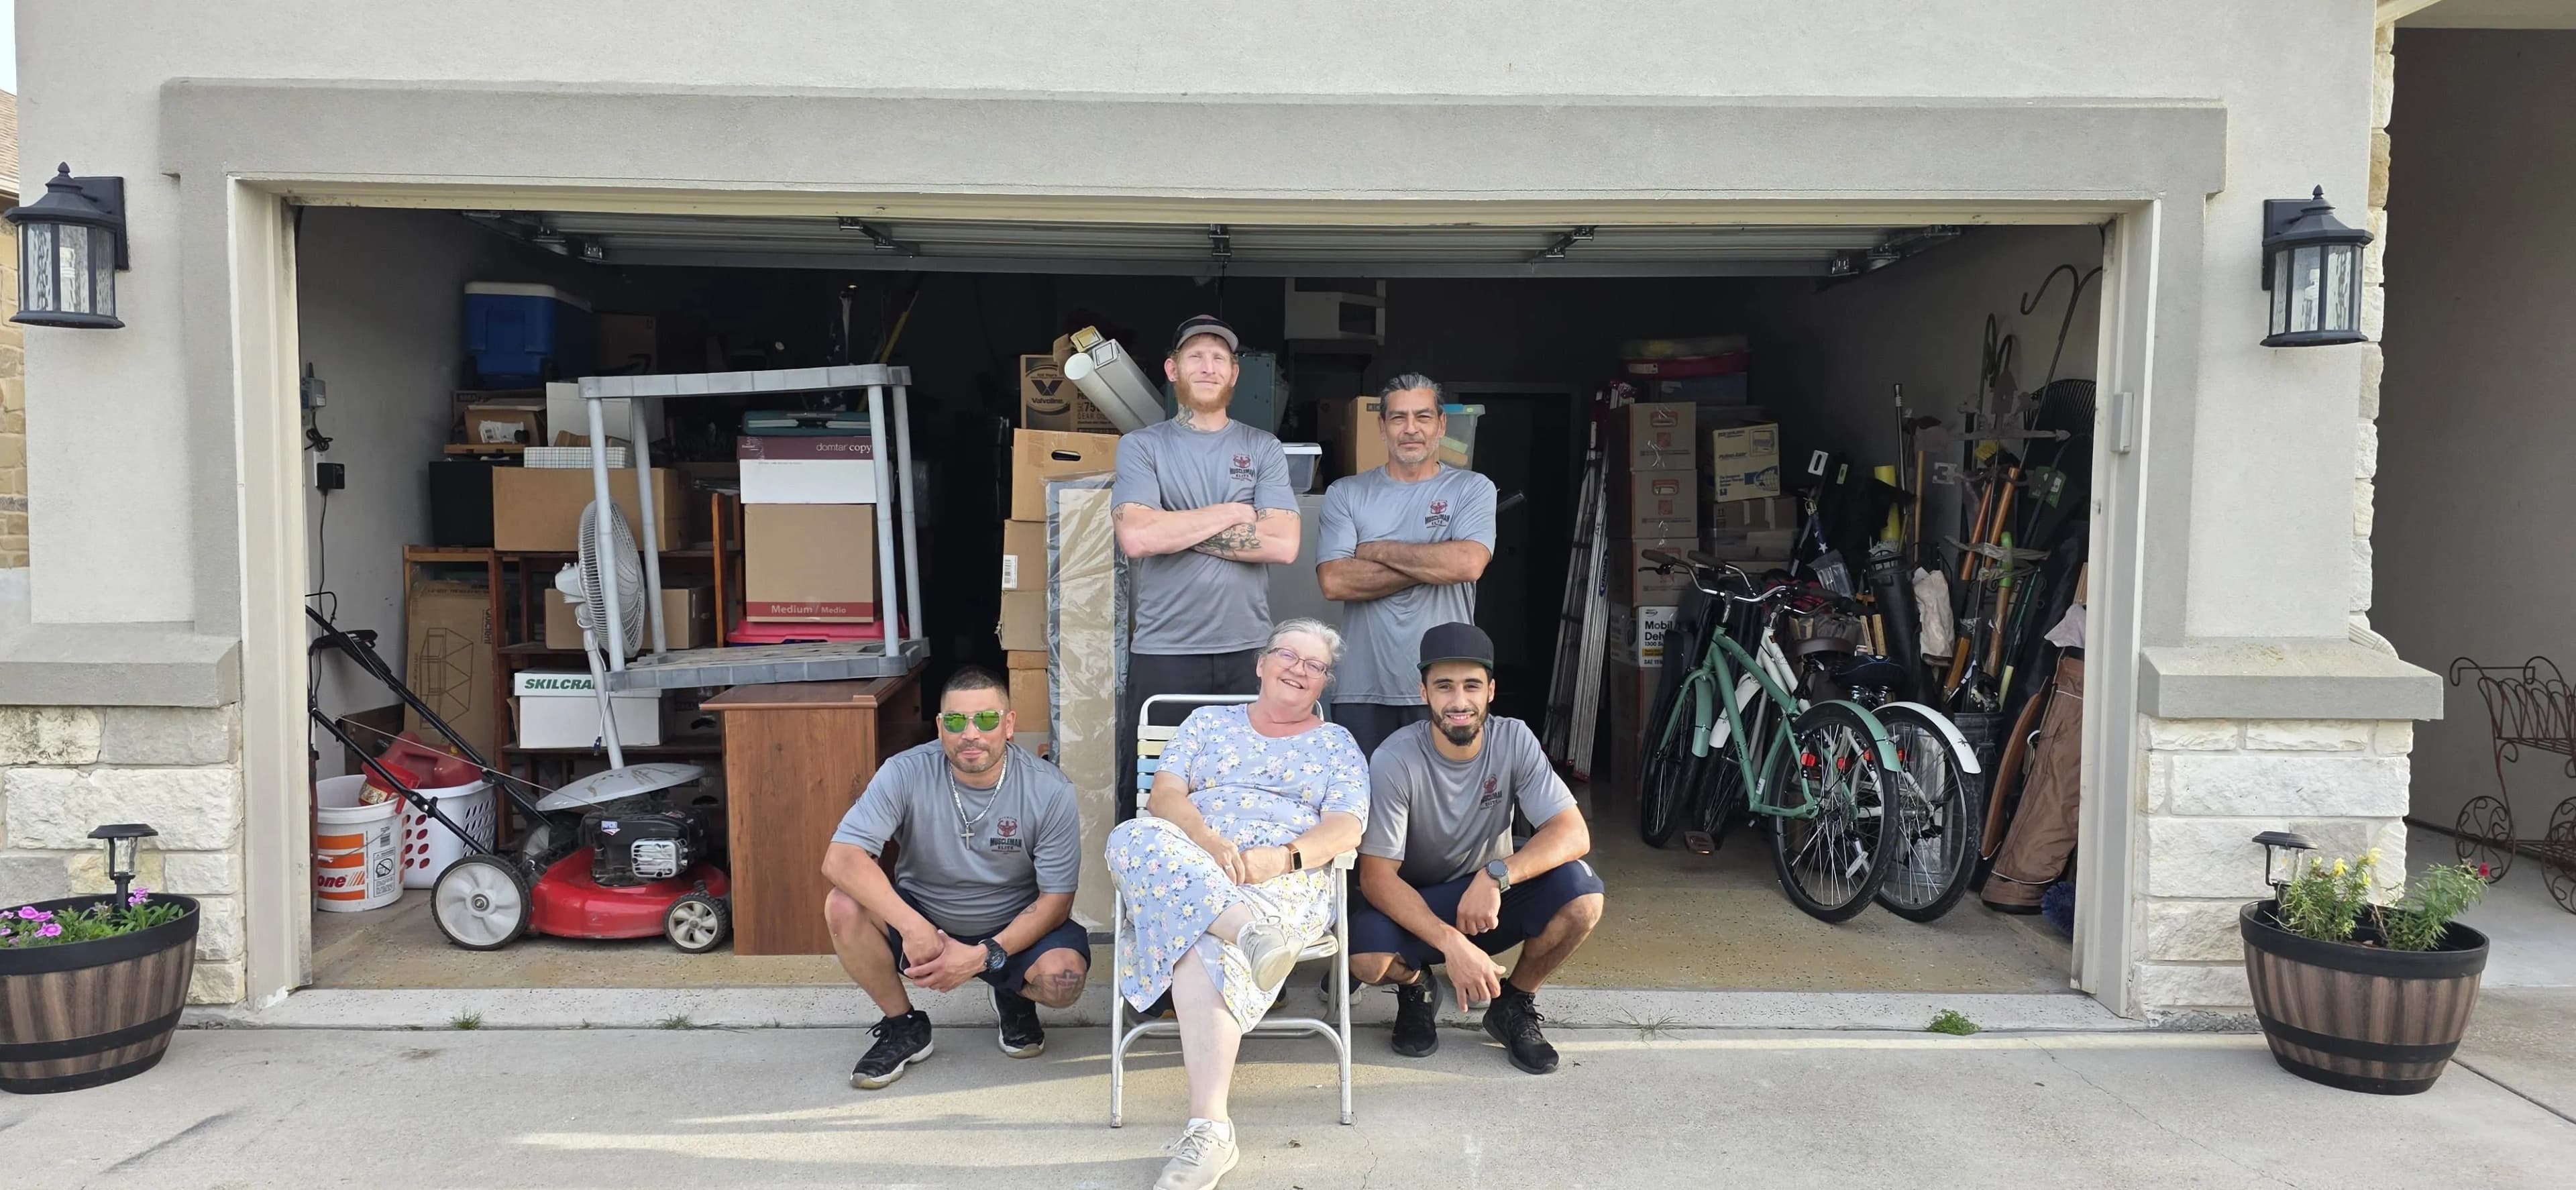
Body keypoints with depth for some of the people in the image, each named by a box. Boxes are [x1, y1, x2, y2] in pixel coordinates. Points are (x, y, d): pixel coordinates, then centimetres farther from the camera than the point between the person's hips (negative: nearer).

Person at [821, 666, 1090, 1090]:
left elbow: (1056, 898, -13)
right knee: (843, 906, -27)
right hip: (921, 917, 1)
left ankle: (1013, 999, 10)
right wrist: (911, 927, -38)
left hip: (1013, 928, -1)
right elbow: (840, 859, -28)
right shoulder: (906, 773, -18)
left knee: (1063, 979, -31)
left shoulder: (1050, 791, -17)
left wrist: (985, 955, -26)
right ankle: (904, 1026, -1)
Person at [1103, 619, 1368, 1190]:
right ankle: (1252, 931, -50)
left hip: (1287, 881, -2)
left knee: (1205, 945, -37)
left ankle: (1209, 1128, -45)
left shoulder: (1336, 743, 18)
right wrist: (1207, 840, -15)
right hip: (1193, 868, 3)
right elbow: (1164, 794, 7)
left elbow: (1346, 827, 3)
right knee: (1135, 838, -33)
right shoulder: (1208, 722, 22)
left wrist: (1285, 857, -18)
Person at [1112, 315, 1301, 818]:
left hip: (1248, 651, 1)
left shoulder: (1264, 449, 7)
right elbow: (1136, 536, -13)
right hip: (1162, 653, -1)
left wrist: (1176, 529, -9)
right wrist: (1233, 514, -7)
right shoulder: (1140, 447, 4)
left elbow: (1283, 544, -7)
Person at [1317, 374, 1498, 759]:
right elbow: (1334, 581, -7)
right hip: (1362, 690, 1)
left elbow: (1468, 563, -14)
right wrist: (1431, 566, -9)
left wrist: (1378, 550, -5)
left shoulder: (1473, 489, 5)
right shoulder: (1345, 494, 8)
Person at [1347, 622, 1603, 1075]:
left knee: (1582, 894, -26)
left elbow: (1574, 833, -20)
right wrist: (1451, 943, -38)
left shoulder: (1513, 740, -13)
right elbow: (1376, 876, -24)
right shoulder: (1395, 760, -22)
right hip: (1413, 907, -2)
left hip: (1490, 902, 2)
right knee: (1366, 958, -34)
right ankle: (1417, 987, 6)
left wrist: (1496, 876, -37)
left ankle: (1514, 1003, 2)